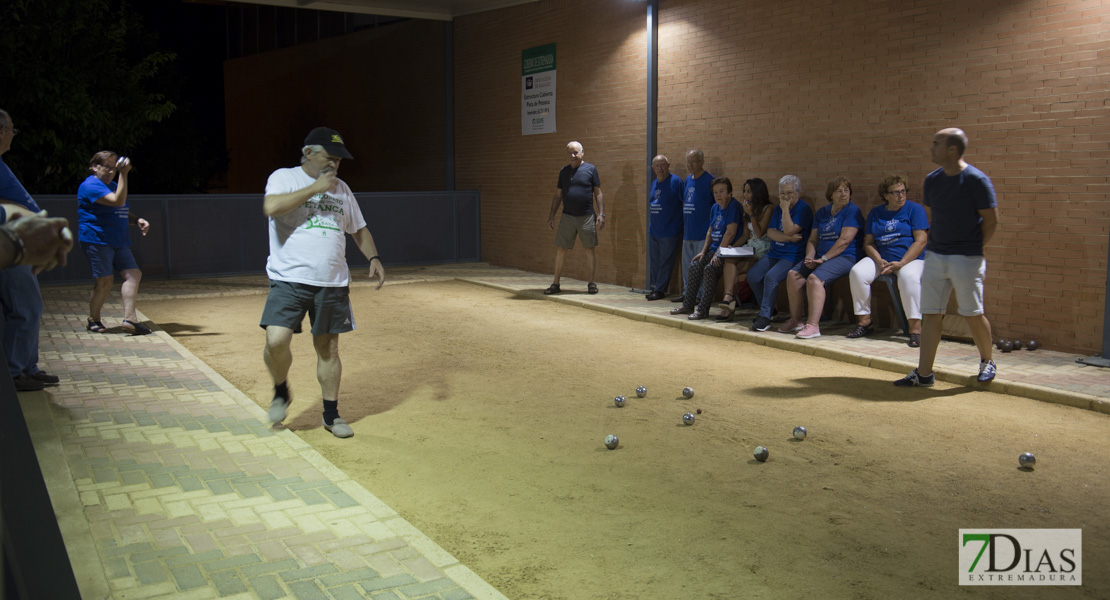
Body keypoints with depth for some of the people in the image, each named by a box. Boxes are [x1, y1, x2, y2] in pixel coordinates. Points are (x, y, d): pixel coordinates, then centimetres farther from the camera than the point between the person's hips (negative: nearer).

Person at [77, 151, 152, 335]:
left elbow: (123, 213, 28)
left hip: (119, 240, 9)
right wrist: (123, 174, -28)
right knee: (105, 281, -7)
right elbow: (118, 201, -24)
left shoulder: (113, 185, 21)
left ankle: (130, 318, -11)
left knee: (133, 274, -6)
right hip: (96, 240, -9)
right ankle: (93, 320, 12)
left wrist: (137, 220, 7)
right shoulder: (90, 186, -10)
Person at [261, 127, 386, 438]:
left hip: (332, 283, 4)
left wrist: (373, 258, 7)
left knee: (328, 347, 7)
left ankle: (331, 414, 19)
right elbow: (271, 207, -20)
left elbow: (359, 229, 24)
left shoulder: (341, 188, 16)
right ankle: (281, 390, 13)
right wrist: (314, 188, -14)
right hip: (289, 280, -4)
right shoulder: (284, 178, 1)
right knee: (277, 340, -17)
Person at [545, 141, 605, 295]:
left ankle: (591, 283, 15)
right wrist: (552, 215, 9)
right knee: (560, 249, 2)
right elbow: (558, 195, 15)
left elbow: (598, 193, 1)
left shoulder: (590, 169, 1)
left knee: (589, 250, 3)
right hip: (567, 217, 3)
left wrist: (601, 214, -7)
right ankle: (556, 284, 10)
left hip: (587, 217, -3)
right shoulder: (564, 171, 11)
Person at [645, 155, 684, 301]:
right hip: (654, 231, 7)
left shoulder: (675, 182, -9)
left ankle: (660, 289, 4)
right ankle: (654, 287, 19)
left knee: (665, 262, -1)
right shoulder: (654, 183, 13)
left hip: (670, 232, -7)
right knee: (654, 261, 11)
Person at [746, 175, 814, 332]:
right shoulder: (779, 208, 16)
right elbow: (770, 232, 4)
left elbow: (789, 231, -18)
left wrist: (785, 209, -12)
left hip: (793, 256, -7)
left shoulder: (803, 209, -6)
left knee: (771, 277, -30)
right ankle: (767, 309, 7)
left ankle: (765, 316, -21)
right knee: (752, 275, -11)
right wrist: (790, 238, -11)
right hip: (774, 253, 7)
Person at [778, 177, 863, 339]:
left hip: (844, 257, -7)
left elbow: (845, 240, -13)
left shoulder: (852, 211, -4)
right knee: (793, 275, -13)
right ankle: (796, 320, -4)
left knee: (814, 278, -31)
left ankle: (813, 325, -33)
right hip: (821, 257, 7)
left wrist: (823, 259, -15)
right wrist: (809, 258, -4)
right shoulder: (822, 212, 17)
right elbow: (813, 239, 15)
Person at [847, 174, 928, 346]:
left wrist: (901, 263, -18)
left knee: (908, 277, -37)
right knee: (857, 272, -23)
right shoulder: (875, 213, 13)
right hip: (880, 258, 4)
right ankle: (865, 322, -13)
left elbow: (921, 241, -7)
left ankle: (915, 328, -32)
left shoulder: (915, 209, 2)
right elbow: (868, 242, 9)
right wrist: (879, 261, -11)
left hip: (911, 259, -4)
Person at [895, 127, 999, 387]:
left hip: (966, 258, -5)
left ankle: (987, 362, 27)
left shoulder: (976, 180, -11)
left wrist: (974, 248, -3)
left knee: (972, 314, 2)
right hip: (934, 255, 6)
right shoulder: (932, 180, 7)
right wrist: (936, 243, 12)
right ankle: (924, 373, 8)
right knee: (931, 314, 4)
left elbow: (991, 220, -6)